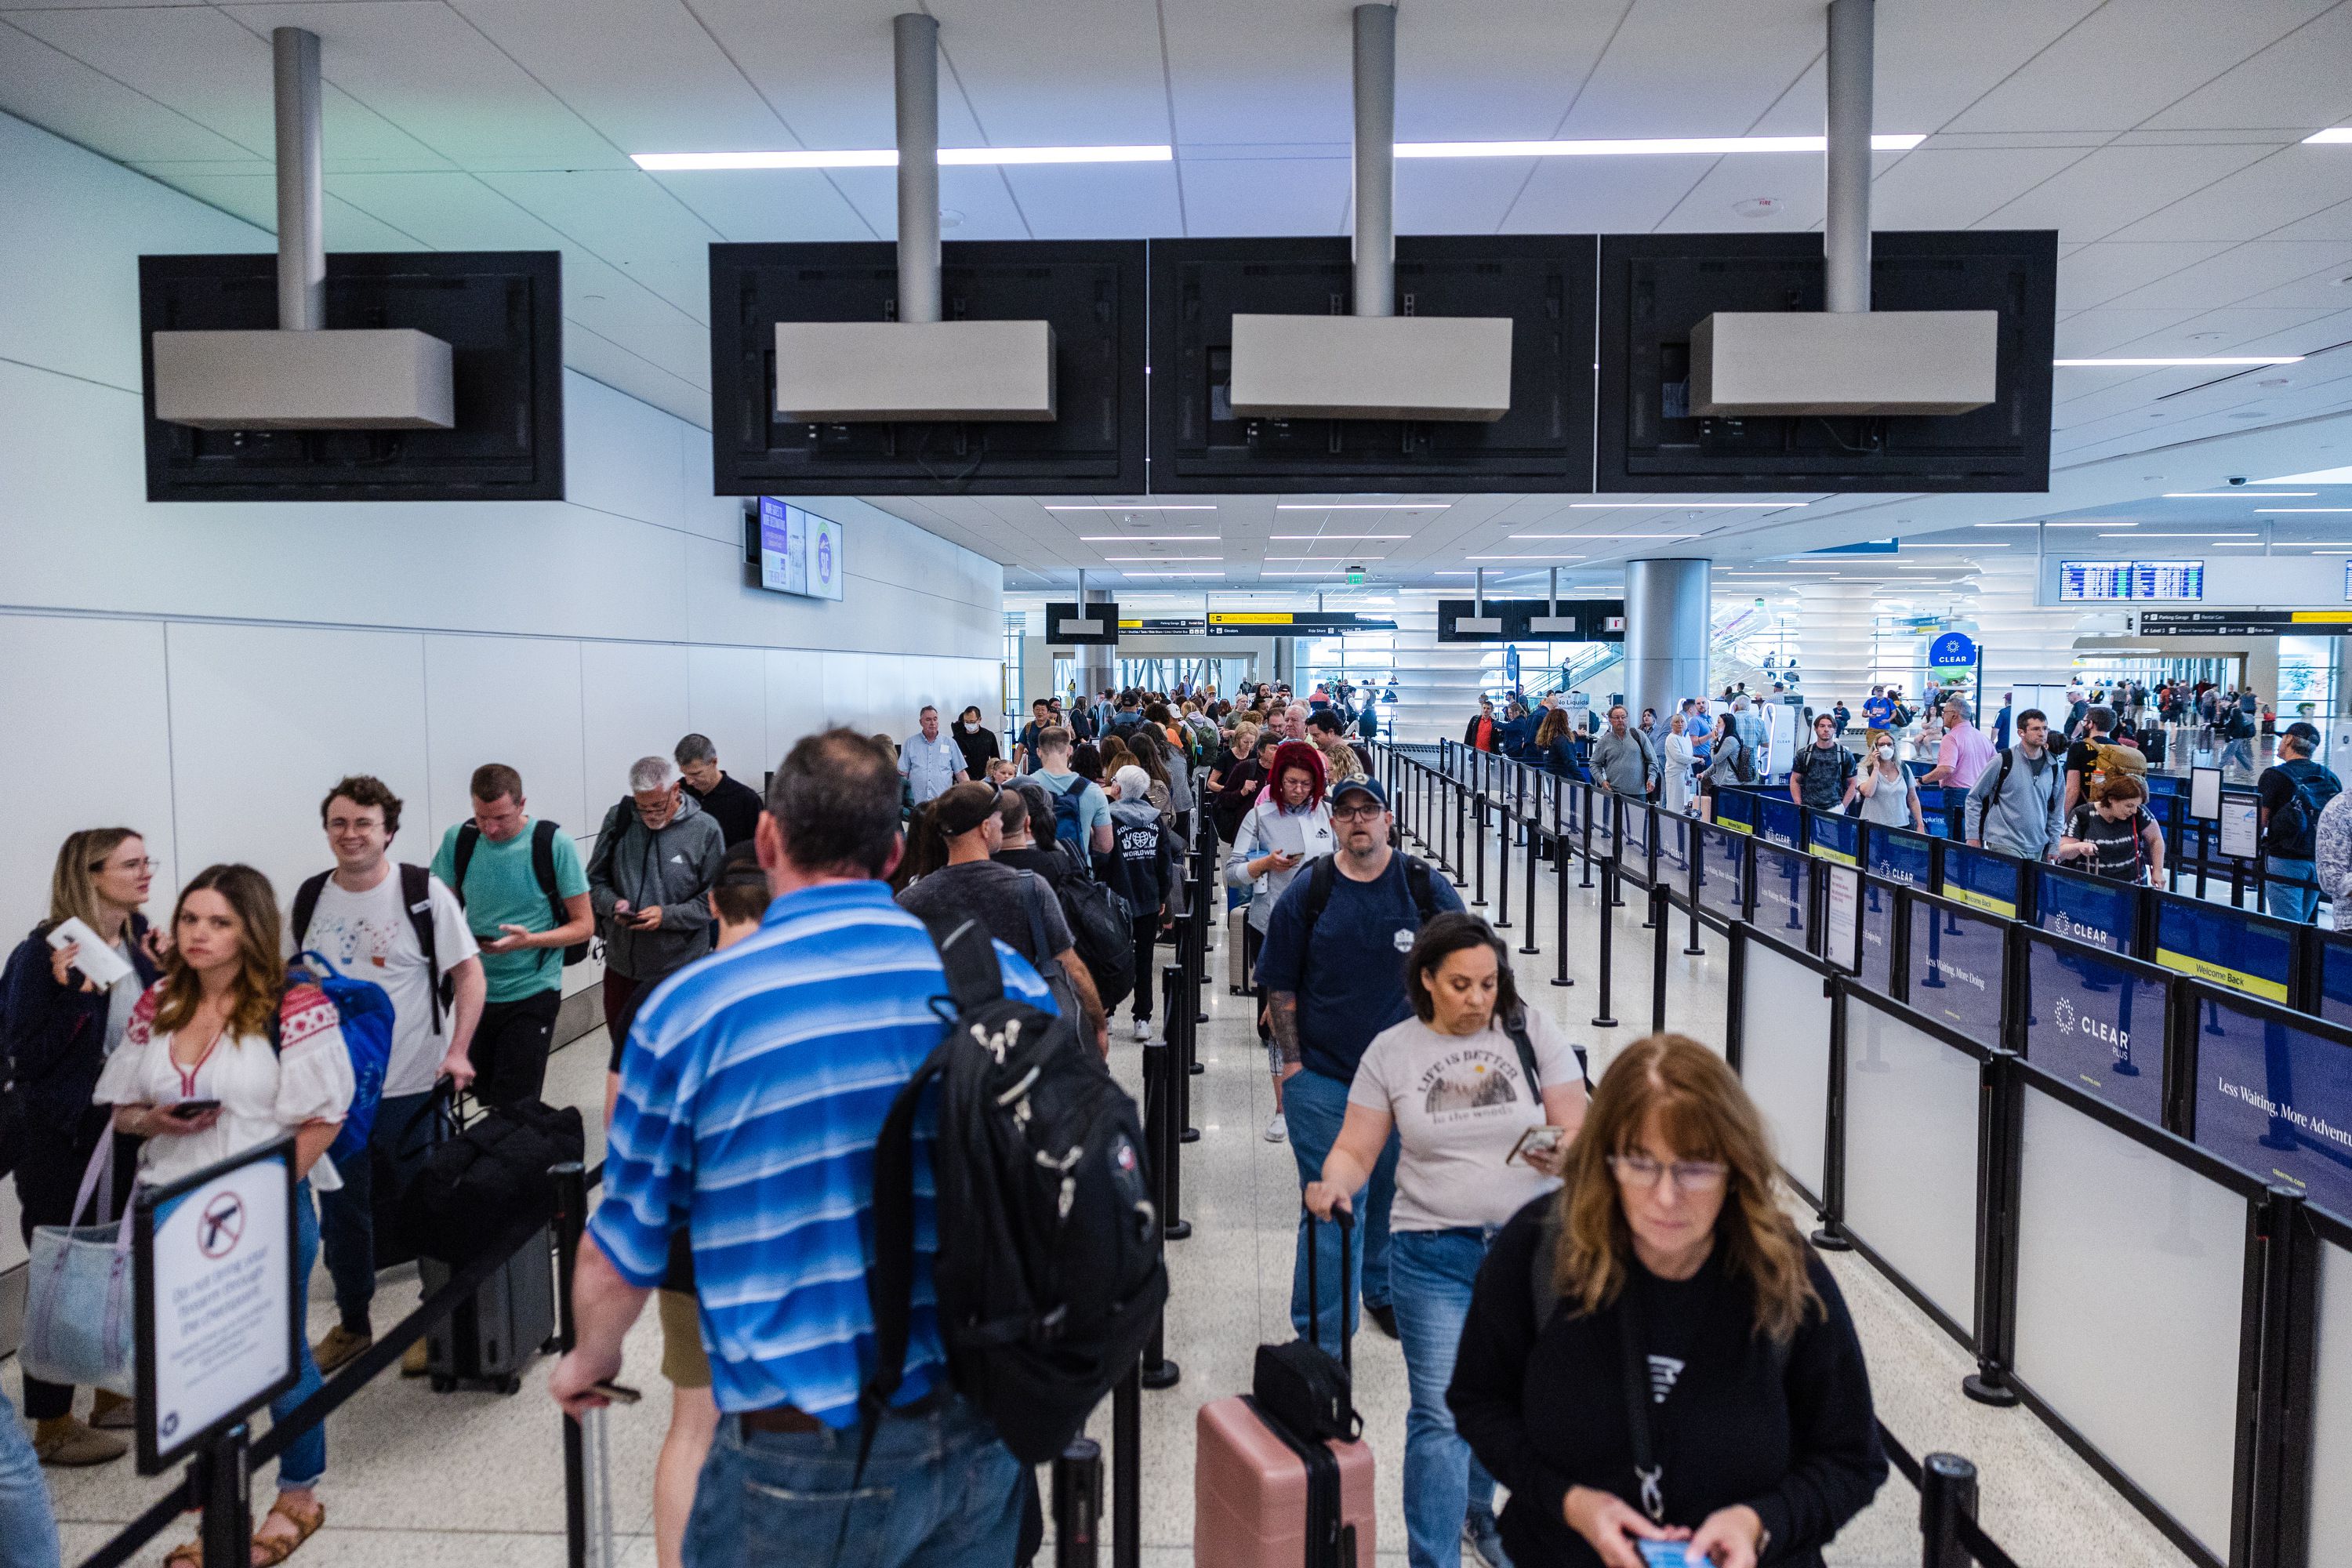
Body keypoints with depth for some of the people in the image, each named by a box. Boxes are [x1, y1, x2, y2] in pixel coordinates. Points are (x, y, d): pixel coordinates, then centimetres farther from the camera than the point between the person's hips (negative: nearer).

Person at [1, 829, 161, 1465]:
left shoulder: (139, 941, 3)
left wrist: (164, 975, -6)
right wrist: (71, 994, -28)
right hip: (67, 1143, -7)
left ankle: (114, 1396, 32)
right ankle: (53, 1426, 18)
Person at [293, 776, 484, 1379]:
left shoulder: (424, 892, -8)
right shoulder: (310, 899, 4)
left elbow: (469, 974, -7)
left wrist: (458, 1050, -18)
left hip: (414, 1087, -4)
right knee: (341, 1214, 14)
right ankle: (351, 1325, 33)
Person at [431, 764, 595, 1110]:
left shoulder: (554, 844, -12)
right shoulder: (458, 839, -3)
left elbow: (584, 925, -7)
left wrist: (530, 940, -24)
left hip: (532, 994, -4)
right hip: (475, 991, 4)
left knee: (513, 1108, -5)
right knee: (485, 1098, 15)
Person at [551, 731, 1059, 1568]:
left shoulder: (690, 1010, -11)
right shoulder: (1007, 979, -4)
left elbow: (622, 1253, -1)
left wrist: (590, 1362, 21)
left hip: (804, 1461, -3)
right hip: (983, 1434, 3)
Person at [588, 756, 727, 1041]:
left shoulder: (705, 830, -9)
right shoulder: (618, 819, 0)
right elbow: (595, 880, 9)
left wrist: (667, 915, -19)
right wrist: (613, 904, -11)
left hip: (678, 970, -3)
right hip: (621, 965, 4)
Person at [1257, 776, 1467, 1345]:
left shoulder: (1428, 890, -2)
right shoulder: (1305, 894, -4)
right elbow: (1280, 988, 1)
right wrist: (1292, 1064, -3)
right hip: (1322, 1079, -2)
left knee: (1394, 1193, 18)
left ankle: (1381, 1288, 43)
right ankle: (1317, 1340, 7)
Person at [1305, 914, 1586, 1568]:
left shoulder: (1532, 1032, -1)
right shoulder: (1392, 1050, -1)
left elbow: (1579, 1133, -1)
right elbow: (1355, 1151, -1)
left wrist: (1561, 1154, -24)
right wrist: (1332, 1185, -22)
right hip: (1434, 1255, -1)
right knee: (1442, 1415, -3)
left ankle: (1482, 1510, 44)